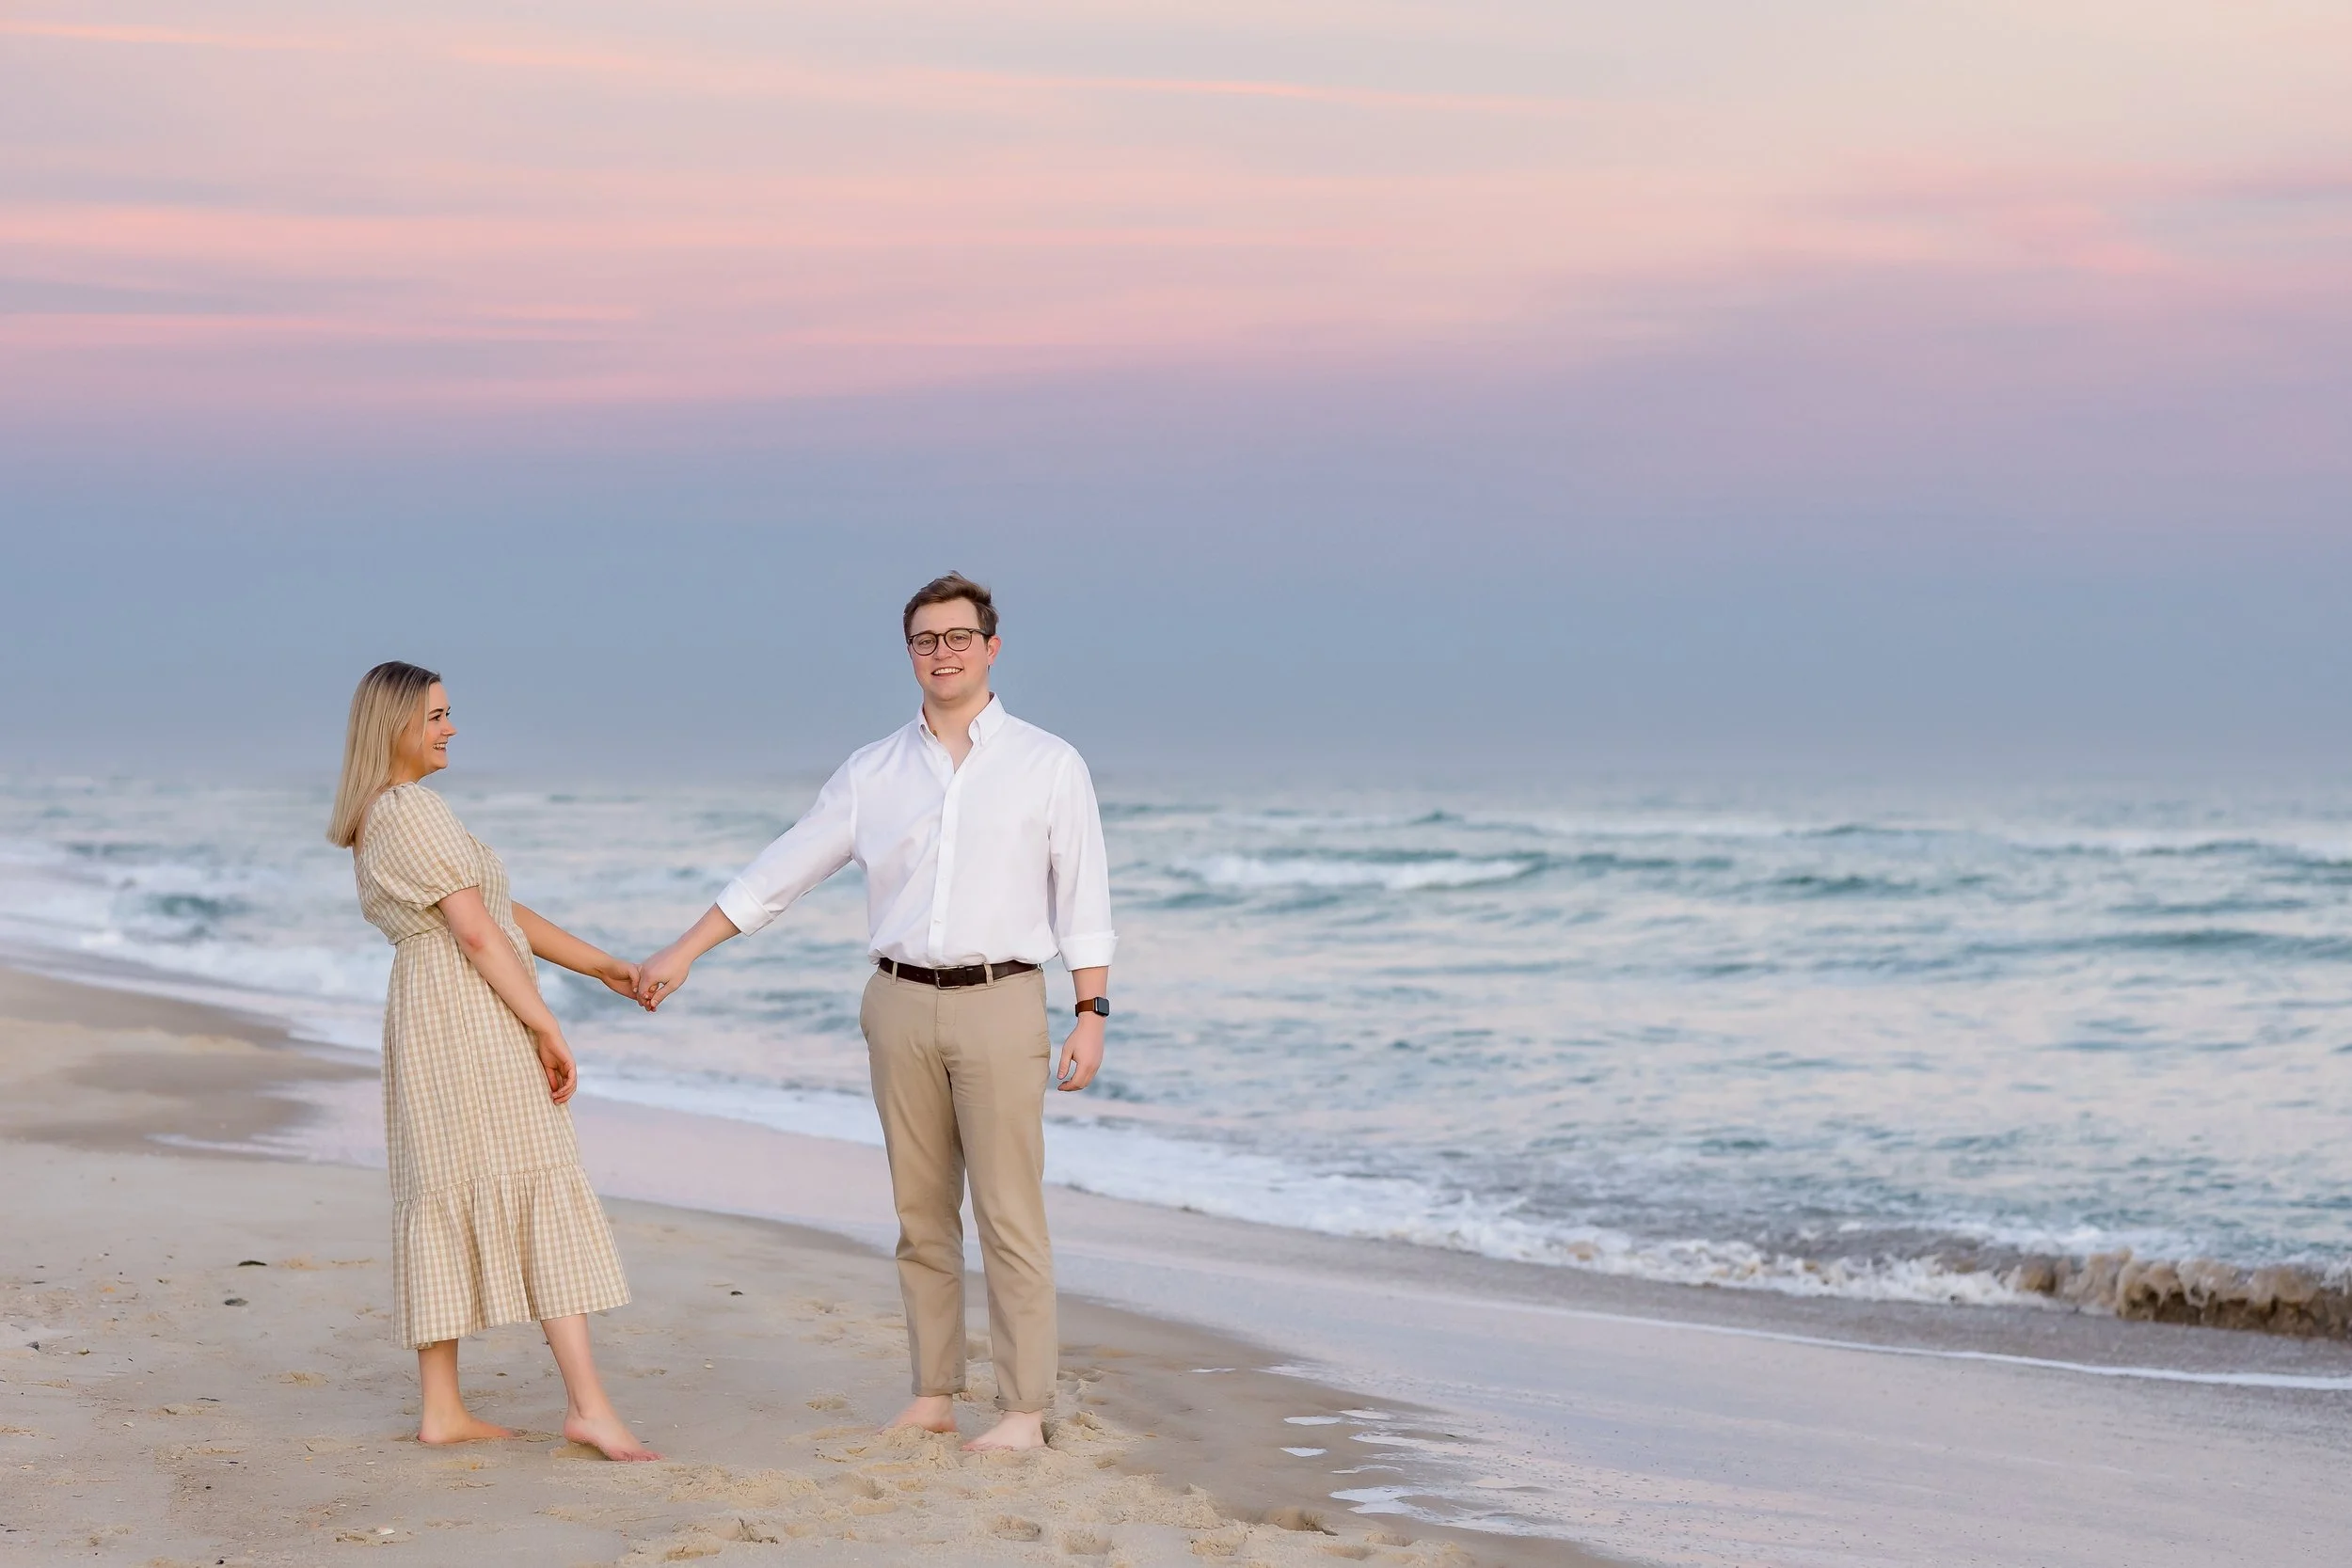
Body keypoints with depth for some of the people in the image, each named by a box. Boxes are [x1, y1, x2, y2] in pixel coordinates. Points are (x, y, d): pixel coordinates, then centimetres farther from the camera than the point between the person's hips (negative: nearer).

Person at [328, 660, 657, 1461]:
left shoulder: (379, 820, 19)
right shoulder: (414, 810, -13)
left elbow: (504, 913, 19)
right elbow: (476, 931, -18)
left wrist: (601, 965, 15)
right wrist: (548, 1028, -16)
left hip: (426, 1017, 10)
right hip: (473, 1012, -10)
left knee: (446, 1201, 9)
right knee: (542, 1192, -12)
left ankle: (442, 1408, 9)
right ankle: (588, 1404, -17)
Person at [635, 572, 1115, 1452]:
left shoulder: (1049, 766, 2)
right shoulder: (872, 774, 9)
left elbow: (1083, 900, 1)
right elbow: (779, 874, 13)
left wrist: (1092, 1015, -6)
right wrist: (681, 955, 11)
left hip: (999, 1003, -3)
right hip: (901, 1006, 3)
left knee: (1009, 1214, -6)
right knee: (921, 1213, 6)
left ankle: (1025, 1409, -4)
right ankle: (933, 1395, 12)